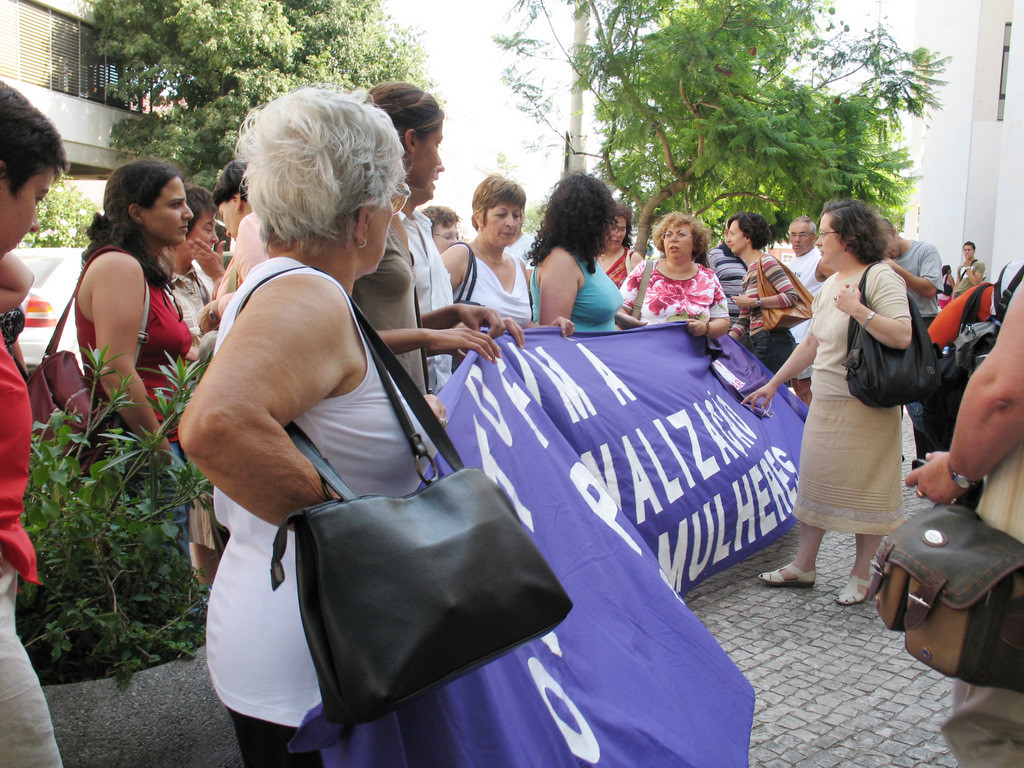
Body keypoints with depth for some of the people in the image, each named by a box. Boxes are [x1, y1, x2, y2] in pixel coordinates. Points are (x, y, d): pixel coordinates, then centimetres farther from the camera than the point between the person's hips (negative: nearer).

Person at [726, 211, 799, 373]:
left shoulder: (766, 261, -5)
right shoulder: (749, 272, 23)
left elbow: (791, 296, -17)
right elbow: (744, 319, 22)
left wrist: (754, 302, -16)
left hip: (772, 340, -9)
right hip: (759, 342, 9)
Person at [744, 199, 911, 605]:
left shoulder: (880, 278, -10)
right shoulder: (829, 286, 14)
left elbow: (903, 336, -22)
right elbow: (810, 344, 22)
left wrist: (857, 309, -22)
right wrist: (773, 384, 23)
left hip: (866, 407, -8)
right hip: (824, 402, 8)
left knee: (865, 488, 2)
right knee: (815, 480, 11)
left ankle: (860, 575, 16)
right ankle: (803, 566, 22)